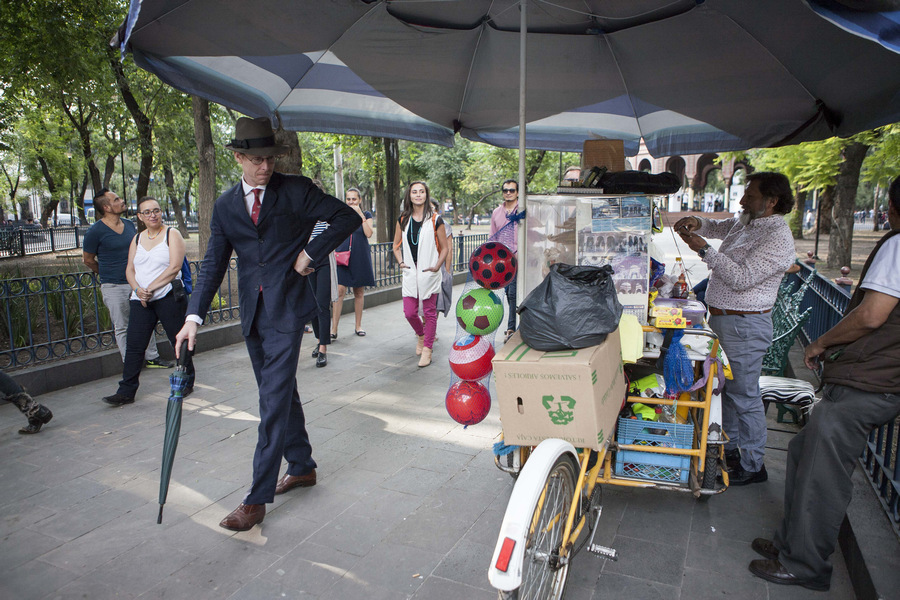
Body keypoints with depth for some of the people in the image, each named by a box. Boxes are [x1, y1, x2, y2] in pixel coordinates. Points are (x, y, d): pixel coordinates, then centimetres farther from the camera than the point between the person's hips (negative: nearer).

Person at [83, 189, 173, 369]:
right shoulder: (95, 231, -10)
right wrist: (108, 274, 12)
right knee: (122, 327, 4)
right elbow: (88, 259, 0)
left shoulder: (130, 225, 8)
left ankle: (152, 358, 21)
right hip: (114, 287, -5)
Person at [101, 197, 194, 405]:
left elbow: (175, 267, -11)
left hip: (168, 297, -5)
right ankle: (126, 391, 7)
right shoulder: (137, 239, 15)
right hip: (141, 301, 5)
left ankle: (186, 382, 19)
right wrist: (137, 289, -8)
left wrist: (150, 288, -14)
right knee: (133, 345, 1)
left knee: (179, 342, 3)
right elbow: (130, 269, 12)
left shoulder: (172, 234, -1)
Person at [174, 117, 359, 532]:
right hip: (252, 313, 6)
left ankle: (257, 500, 2)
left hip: (286, 310, -5)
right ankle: (303, 468, 33)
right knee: (281, 393, 16)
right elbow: (213, 265, 6)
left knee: (274, 401, -6)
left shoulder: (296, 190, -4)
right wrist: (194, 317, -5)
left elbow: (348, 218, -2)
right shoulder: (225, 206, 9)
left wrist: (310, 253, -9)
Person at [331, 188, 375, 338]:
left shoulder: (366, 215, 7)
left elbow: (369, 233, -10)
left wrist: (360, 215, -12)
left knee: (359, 292, 7)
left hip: (360, 258, 0)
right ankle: (334, 329, -10)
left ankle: (358, 325, 19)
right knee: (339, 291, -10)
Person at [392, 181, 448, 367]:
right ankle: (421, 335, 32)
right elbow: (396, 245, 17)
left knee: (430, 311, 2)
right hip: (410, 272, 3)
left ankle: (427, 349, 14)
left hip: (429, 273, -3)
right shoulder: (403, 219, 9)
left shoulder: (435, 220, -1)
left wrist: (437, 266, -10)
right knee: (409, 312, 1)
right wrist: (401, 262, 2)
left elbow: (444, 248, 2)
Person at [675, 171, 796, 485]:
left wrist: (703, 250, -23)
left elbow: (742, 278, -26)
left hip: (744, 326, -10)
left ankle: (753, 466, 13)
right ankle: (729, 449, 33)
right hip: (720, 318, 10)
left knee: (744, 395, -1)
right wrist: (697, 223, 5)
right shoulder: (746, 221, 9)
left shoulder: (777, 238, -19)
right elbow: (720, 227, 28)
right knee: (726, 388, 18)